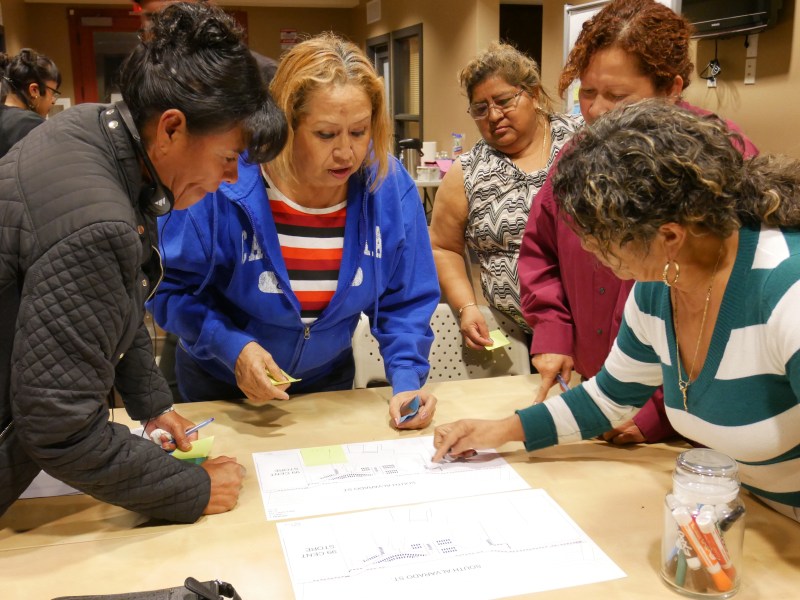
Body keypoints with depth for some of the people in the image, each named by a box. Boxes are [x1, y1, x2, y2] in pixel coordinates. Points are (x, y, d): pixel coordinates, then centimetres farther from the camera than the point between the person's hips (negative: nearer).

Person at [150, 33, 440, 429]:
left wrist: (408, 380, -25)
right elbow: (172, 286, -17)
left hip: (329, 381, 2)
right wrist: (232, 346, -30)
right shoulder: (226, 183, -28)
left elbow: (404, 304, -11)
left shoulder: (390, 189, -19)